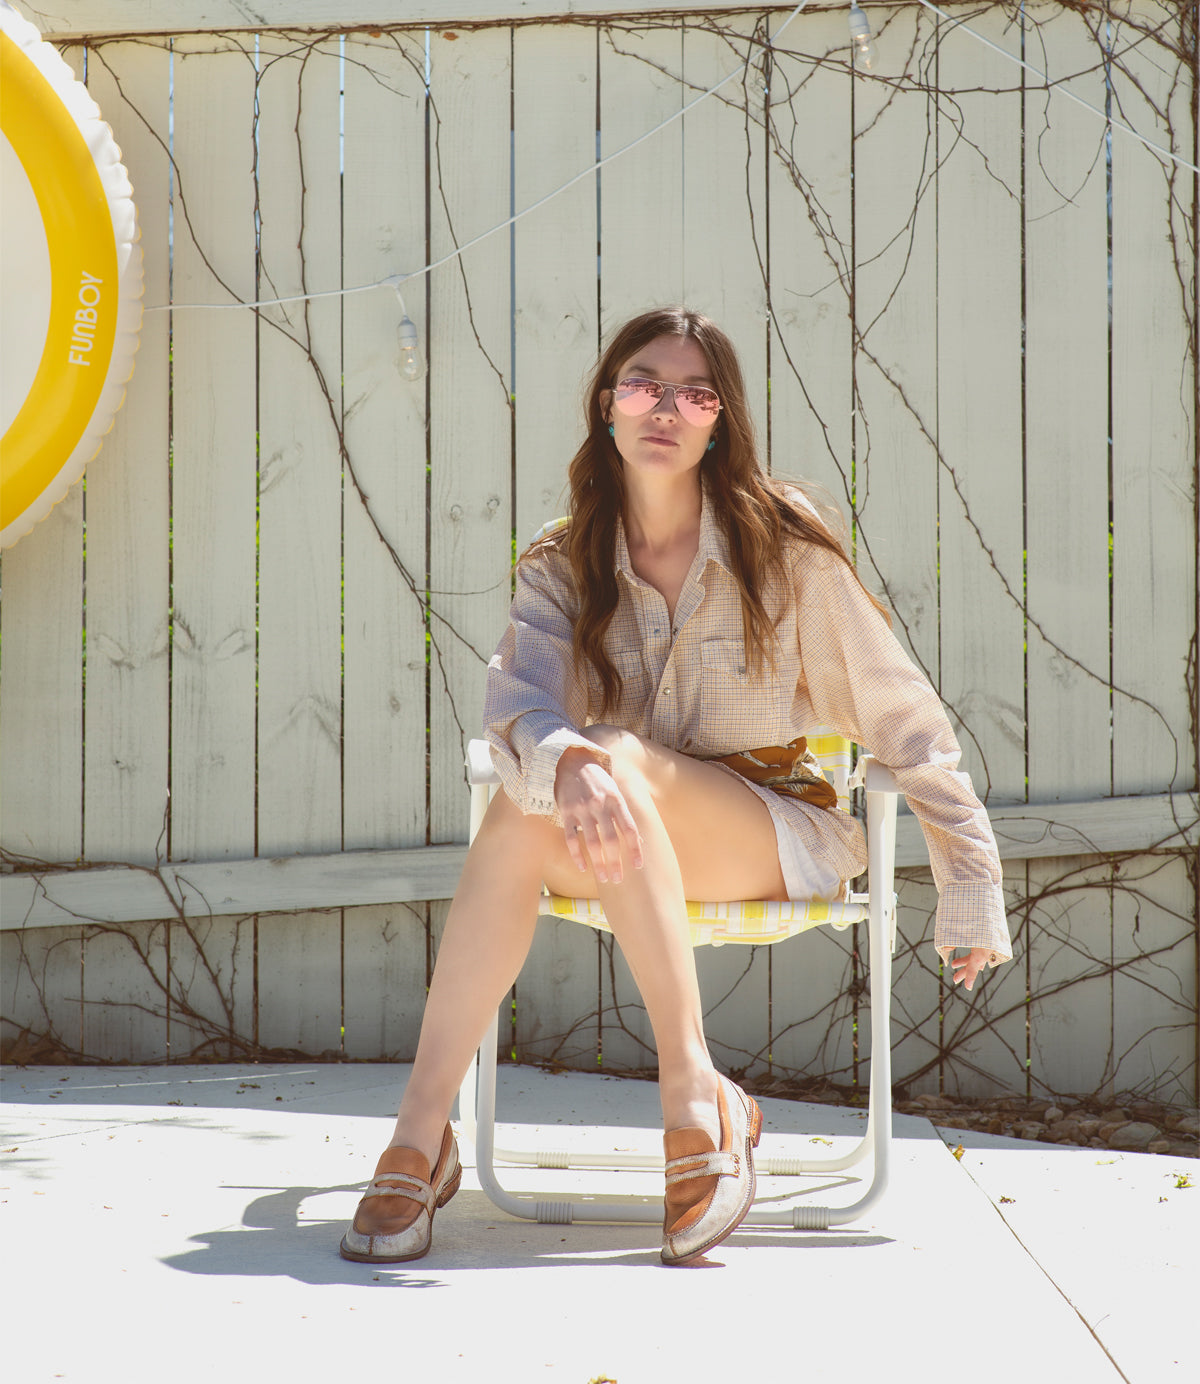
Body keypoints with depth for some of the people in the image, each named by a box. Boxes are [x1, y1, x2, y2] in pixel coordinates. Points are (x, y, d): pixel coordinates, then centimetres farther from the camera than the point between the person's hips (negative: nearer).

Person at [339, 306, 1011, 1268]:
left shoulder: (783, 545, -5)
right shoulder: (563, 567, 2)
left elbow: (903, 718, 0)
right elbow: (517, 700, -18)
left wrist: (971, 893, 0)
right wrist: (564, 764, -43)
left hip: (779, 837, -3)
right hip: (628, 853, 3)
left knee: (620, 756, -33)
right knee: (528, 805, -31)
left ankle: (695, 1095, -35)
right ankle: (422, 1133, -33)